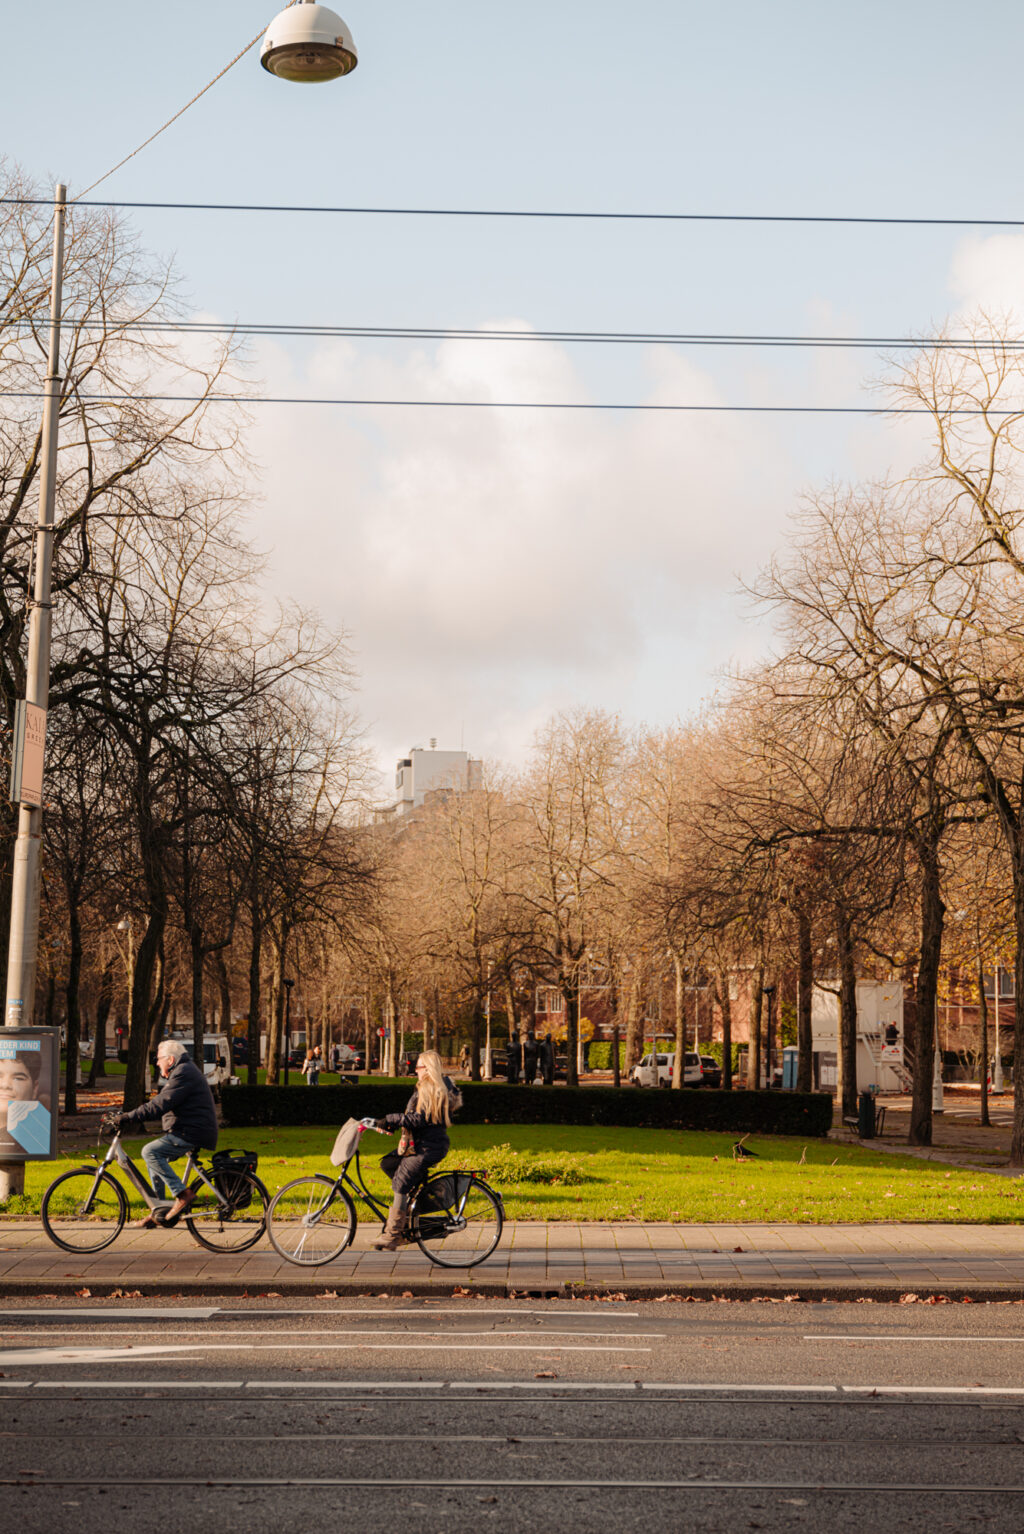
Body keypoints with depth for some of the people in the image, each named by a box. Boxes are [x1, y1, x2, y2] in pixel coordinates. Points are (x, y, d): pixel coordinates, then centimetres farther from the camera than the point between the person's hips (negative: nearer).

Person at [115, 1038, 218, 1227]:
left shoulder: (183, 1074, -14)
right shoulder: (183, 1071, 22)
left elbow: (160, 1105, -23)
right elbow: (160, 1102, 25)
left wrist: (130, 1117, -23)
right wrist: (131, 1117, 19)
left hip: (192, 1134, -11)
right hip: (188, 1132, 11)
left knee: (150, 1151, -18)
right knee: (154, 1157, 16)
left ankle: (182, 1194, -19)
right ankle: (160, 1211, 17)